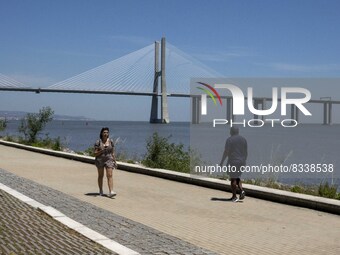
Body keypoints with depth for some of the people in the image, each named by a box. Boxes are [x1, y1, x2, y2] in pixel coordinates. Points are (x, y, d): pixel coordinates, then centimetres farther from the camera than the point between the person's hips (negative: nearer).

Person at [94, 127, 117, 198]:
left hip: (109, 160, 1)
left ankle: (111, 192, -18)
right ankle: (101, 191, 26)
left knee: (110, 175, -10)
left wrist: (115, 161, 7)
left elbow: (112, 152, 8)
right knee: (100, 176, 11)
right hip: (100, 160, -1)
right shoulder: (98, 142, -6)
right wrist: (102, 150, -23)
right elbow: (95, 153, -7)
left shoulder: (111, 141, 2)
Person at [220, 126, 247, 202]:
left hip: (233, 161, -5)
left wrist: (222, 162, -6)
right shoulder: (243, 139, 9)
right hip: (241, 161, 6)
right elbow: (246, 152, 10)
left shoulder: (229, 139, -7)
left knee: (233, 179, 1)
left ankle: (234, 197, 3)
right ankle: (242, 190, -3)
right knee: (237, 177, 19)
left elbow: (226, 152, -12)